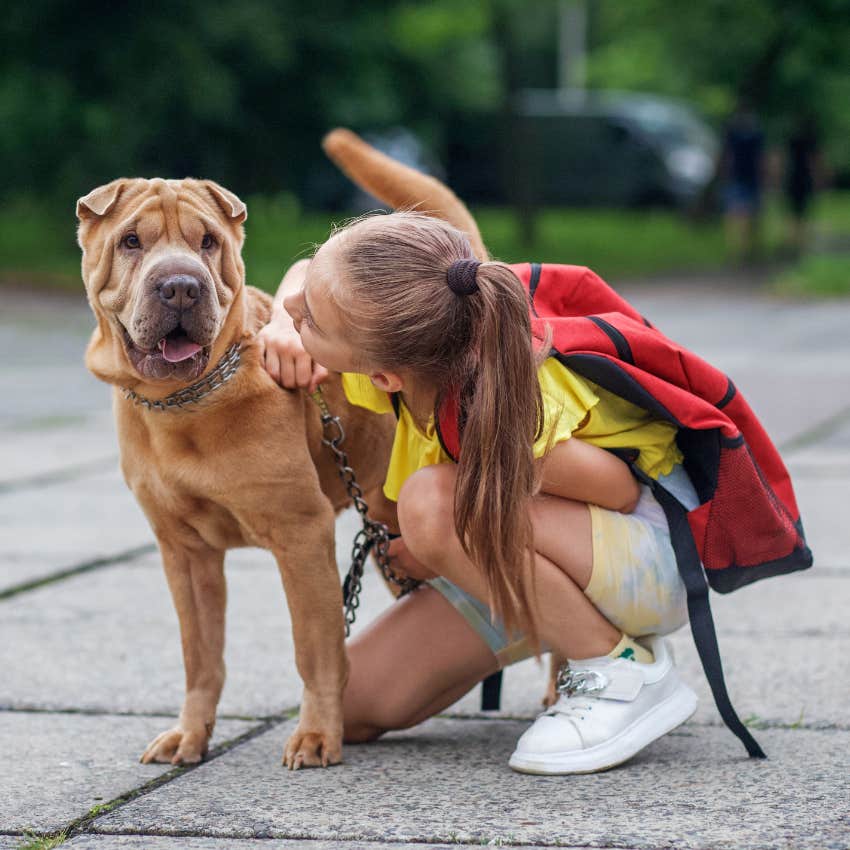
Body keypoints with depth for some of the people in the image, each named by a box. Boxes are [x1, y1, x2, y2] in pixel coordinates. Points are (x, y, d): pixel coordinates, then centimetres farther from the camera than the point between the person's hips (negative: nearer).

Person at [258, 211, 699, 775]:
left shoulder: (508, 427, -38)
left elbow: (622, 493, -21)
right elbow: (302, 278, 3)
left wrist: (445, 551, -18)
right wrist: (282, 324, -21)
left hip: (652, 550, -7)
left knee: (435, 502, -35)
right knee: (351, 707, -3)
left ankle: (626, 672, -16)